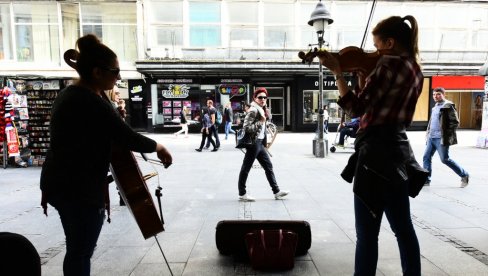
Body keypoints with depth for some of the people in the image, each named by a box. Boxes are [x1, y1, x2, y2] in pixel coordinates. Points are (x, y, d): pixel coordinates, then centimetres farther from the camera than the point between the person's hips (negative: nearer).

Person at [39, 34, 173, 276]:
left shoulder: (70, 94, 9)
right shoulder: (91, 102, -23)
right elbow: (128, 138, -24)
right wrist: (157, 147, -9)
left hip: (64, 183, 10)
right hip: (81, 187, -10)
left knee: (77, 248, 21)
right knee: (81, 252, 5)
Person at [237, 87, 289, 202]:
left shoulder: (262, 110, 15)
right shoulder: (253, 110, -14)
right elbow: (246, 128, -22)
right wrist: (261, 122, -20)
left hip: (259, 143, 10)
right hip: (253, 143, -10)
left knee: (268, 166, 11)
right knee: (246, 168, 0)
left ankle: (276, 191, 18)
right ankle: (242, 194, 10)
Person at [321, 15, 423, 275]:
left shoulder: (390, 64, -11)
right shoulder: (415, 70, 15)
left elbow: (357, 108, -18)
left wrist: (337, 71, -15)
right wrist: (365, 80, 11)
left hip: (377, 151, -9)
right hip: (398, 148, 10)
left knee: (367, 233, 0)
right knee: (403, 228, 19)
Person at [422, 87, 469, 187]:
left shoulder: (448, 106, -8)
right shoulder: (435, 107, 16)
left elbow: (455, 122, -12)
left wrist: (447, 134, -16)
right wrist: (429, 133, 15)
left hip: (441, 138, -8)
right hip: (431, 137, 8)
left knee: (445, 159, -2)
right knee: (426, 157, 5)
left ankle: (464, 175, 17)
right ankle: (426, 179, 11)